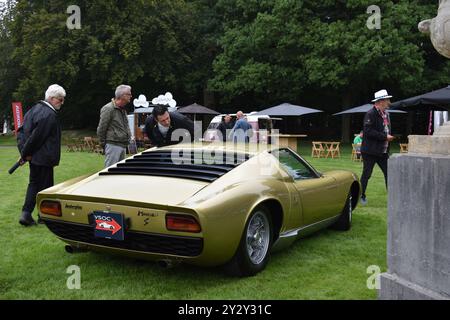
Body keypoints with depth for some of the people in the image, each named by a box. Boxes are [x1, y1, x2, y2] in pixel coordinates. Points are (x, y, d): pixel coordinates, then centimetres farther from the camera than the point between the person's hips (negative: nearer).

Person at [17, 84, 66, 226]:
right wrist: (26, 153, -11)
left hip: (33, 156, 9)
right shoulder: (50, 115, -20)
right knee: (45, 186, 3)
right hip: (43, 157, -9)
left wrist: (24, 151, 3)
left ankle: (26, 213, 15)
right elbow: (37, 136, -23)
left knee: (34, 183, 18)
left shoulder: (34, 109, 11)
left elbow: (21, 131, 10)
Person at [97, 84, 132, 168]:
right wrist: (103, 144, -5)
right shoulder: (108, 109, -13)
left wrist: (128, 138, 17)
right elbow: (101, 129, -11)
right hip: (113, 145, -9)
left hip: (123, 146, 9)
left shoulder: (123, 109, 15)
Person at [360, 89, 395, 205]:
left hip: (383, 151, 8)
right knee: (366, 174, 2)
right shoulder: (370, 114, -14)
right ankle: (361, 196, 15)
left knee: (389, 173, 5)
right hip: (370, 151, -8)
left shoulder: (386, 114, 12)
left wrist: (389, 137, 7)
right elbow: (368, 131, -22)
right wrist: (385, 137, -19)